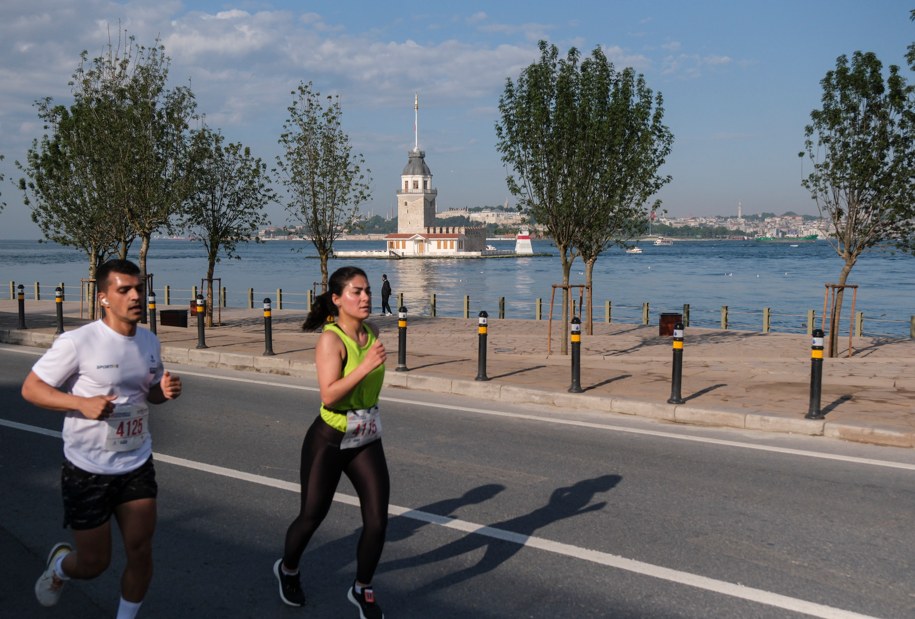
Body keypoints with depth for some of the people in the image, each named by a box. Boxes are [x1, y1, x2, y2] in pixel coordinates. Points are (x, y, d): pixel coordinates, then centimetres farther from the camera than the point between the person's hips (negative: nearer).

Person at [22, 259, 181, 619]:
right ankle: (59, 565, 43)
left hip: (137, 465, 5)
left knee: (140, 552, 2)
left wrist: (165, 390, -6)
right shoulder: (78, 342, -17)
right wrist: (83, 403, -27)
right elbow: (31, 388, -12)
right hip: (87, 471, -5)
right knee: (94, 564, 7)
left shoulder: (150, 342, 3)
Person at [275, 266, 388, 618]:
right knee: (312, 516, 7)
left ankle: (362, 589, 21)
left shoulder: (372, 333, 2)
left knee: (377, 520, -2)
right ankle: (287, 570, 38)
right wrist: (365, 366, -36)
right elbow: (328, 395, -29)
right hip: (329, 440, -5)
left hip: (366, 441, 6)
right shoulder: (330, 339, -19)